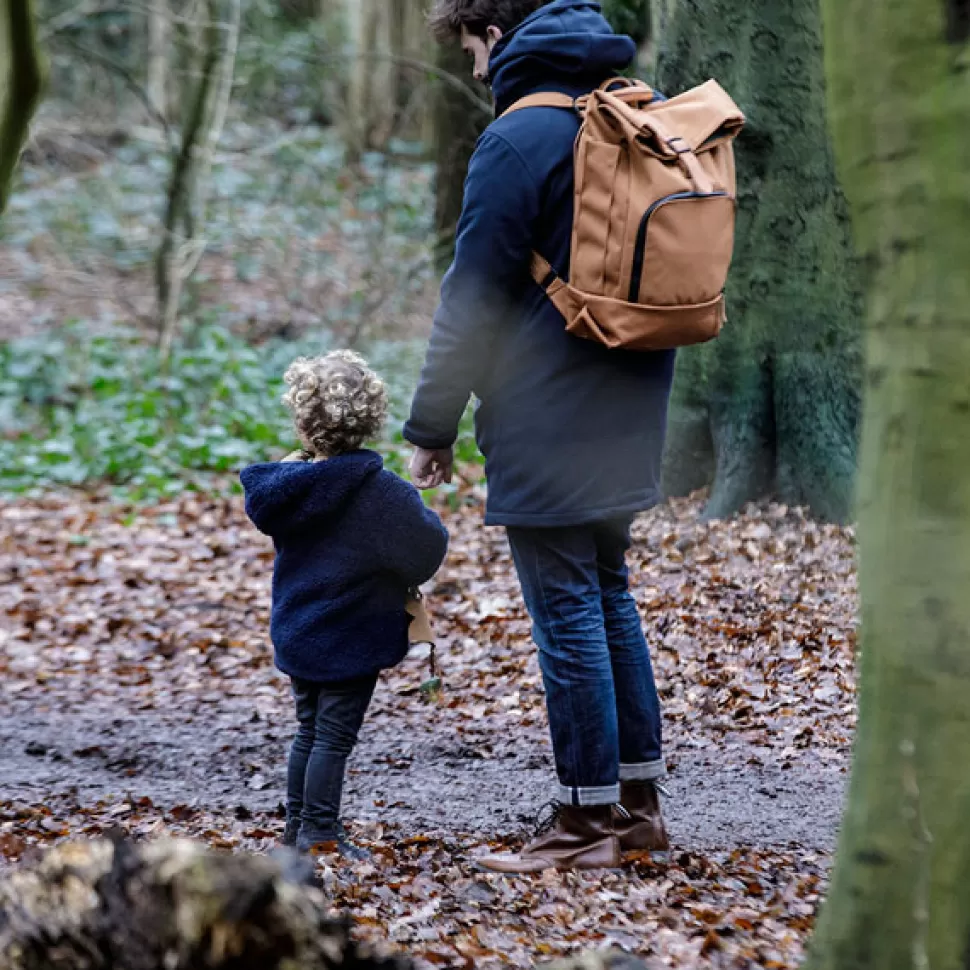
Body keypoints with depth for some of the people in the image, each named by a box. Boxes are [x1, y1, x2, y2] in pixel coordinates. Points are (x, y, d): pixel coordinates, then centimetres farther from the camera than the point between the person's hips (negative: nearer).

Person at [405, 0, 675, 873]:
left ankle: (587, 822, 3)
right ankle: (639, 800, 22)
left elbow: (473, 299, -13)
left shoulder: (519, 139, -15)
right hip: (628, 409, 8)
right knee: (609, 596, 18)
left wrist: (434, 423, -5)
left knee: (567, 610, -2)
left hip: (547, 423, -8)